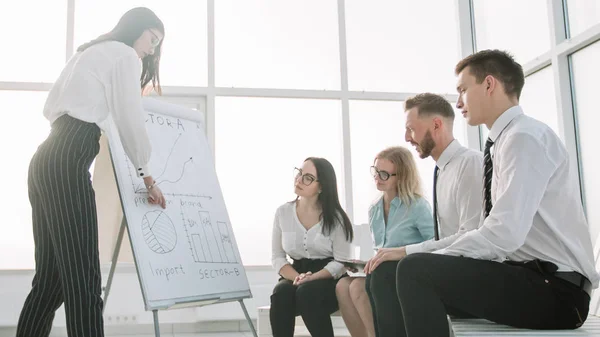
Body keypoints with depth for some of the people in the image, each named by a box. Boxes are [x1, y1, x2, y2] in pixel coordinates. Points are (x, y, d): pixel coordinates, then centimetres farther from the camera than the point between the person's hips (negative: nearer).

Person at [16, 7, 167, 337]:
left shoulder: (87, 53, 30)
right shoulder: (124, 54, 4)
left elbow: (51, 108, 28)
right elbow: (131, 120, -2)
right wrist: (146, 175, 6)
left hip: (44, 161, 9)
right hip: (67, 163, -9)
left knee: (49, 279, 8)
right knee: (83, 281, -15)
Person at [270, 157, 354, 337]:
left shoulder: (335, 216, -4)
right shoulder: (283, 212, 4)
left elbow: (341, 261, -8)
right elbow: (277, 257, 3)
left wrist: (312, 278, -24)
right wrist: (297, 277, -16)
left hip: (328, 281, -2)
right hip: (294, 276, 3)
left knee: (307, 292, -34)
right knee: (281, 293, -31)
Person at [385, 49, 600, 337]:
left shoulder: (525, 137, -14)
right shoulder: (508, 140, 15)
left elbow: (505, 233, -25)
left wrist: (436, 259, -13)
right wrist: (438, 261, 2)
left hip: (554, 288, -9)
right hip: (531, 278, 9)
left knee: (415, 270, -20)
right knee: (410, 278, 9)